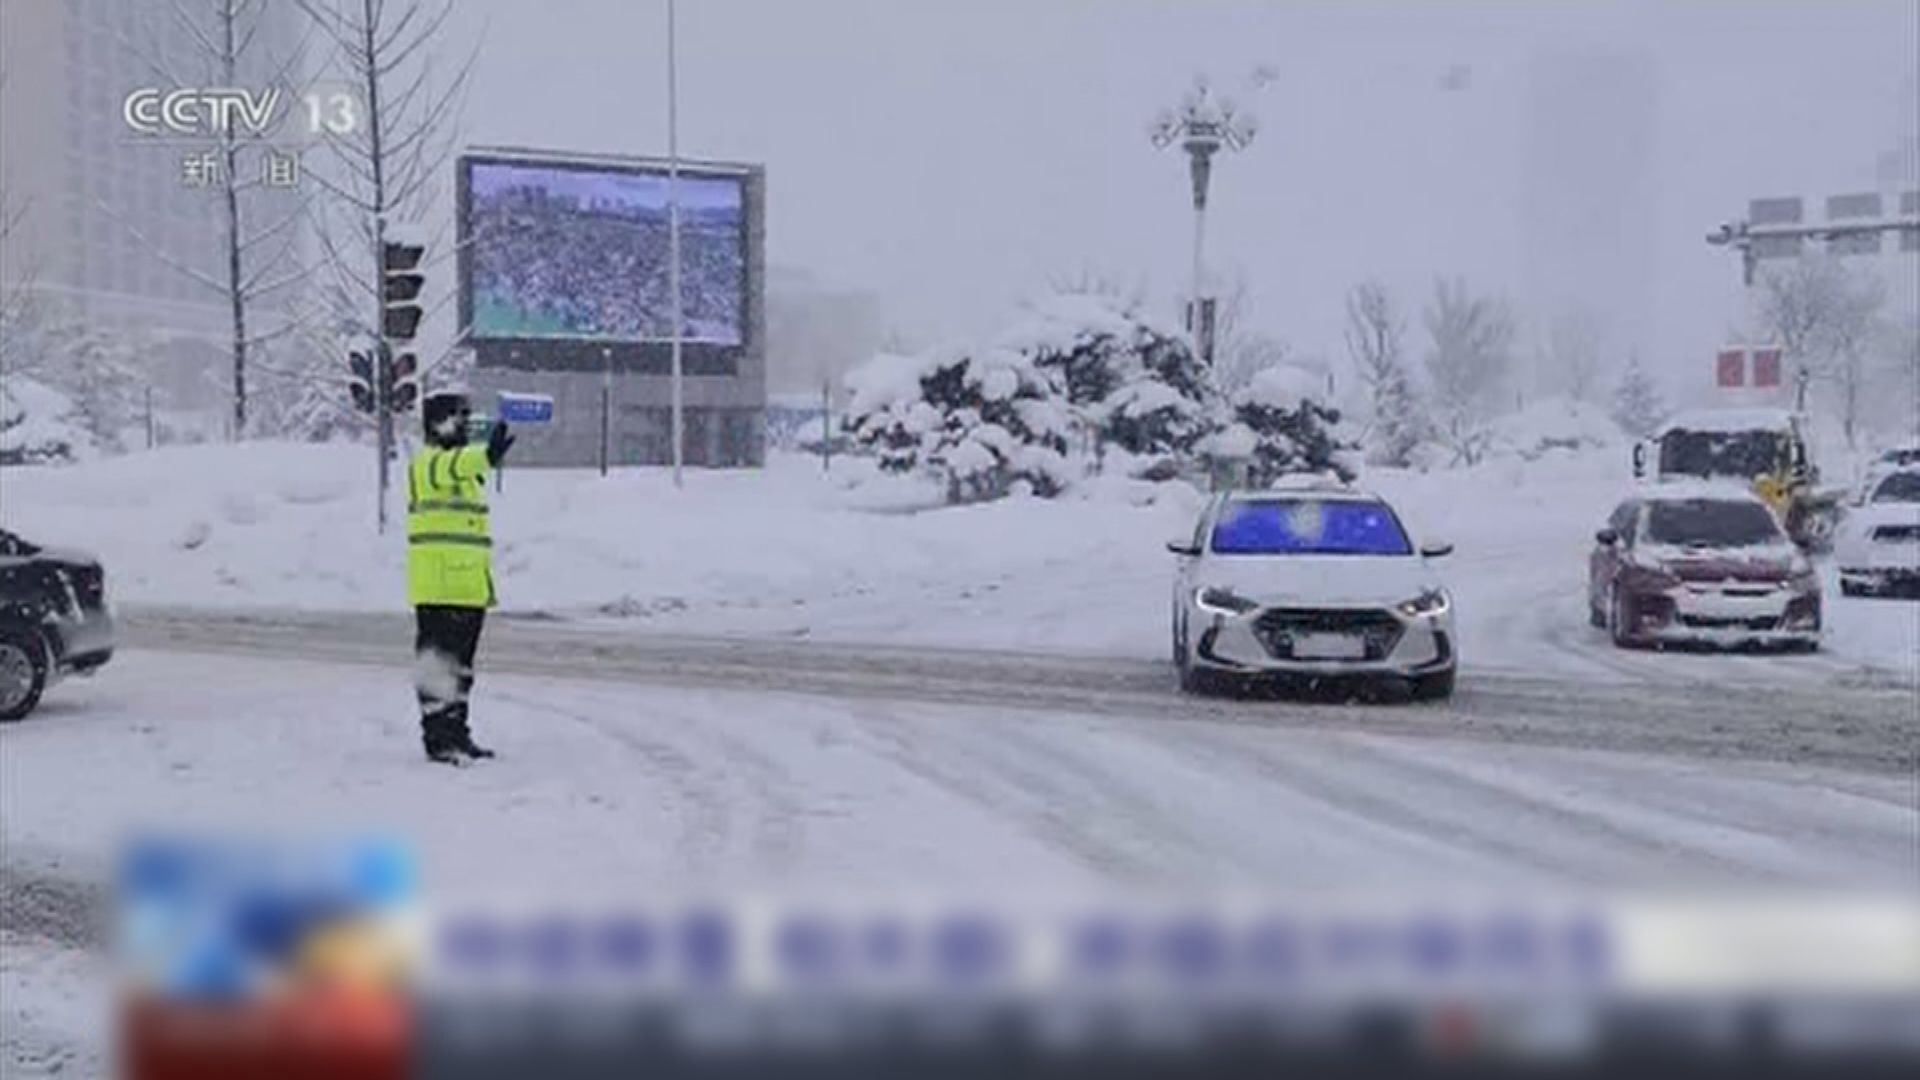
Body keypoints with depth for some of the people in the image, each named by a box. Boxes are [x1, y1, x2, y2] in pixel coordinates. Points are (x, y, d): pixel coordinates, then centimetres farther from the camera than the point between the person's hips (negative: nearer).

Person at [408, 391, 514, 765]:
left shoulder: (464, 470, 22)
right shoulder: (427, 464, -9)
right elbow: (454, 467, -35)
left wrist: (484, 581, 26)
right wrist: (487, 455, -54)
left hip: (467, 589, 10)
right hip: (438, 590, -9)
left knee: (461, 665, 15)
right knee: (436, 664, -5)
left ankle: (456, 733, 24)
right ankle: (437, 739, -2)